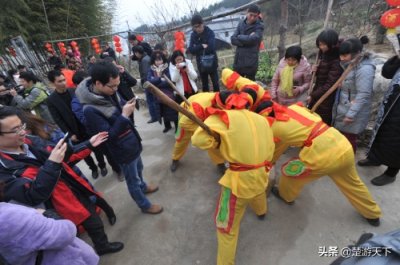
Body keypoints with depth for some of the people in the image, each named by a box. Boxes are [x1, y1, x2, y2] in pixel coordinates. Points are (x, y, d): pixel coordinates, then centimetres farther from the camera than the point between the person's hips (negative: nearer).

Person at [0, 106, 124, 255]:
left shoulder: (31, 141, -2)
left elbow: (65, 157, 8)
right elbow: (33, 196, -29)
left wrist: (89, 145, 1)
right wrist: (52, 163, -36)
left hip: (78, 187, 6)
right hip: (64, 205, -5)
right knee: (94, 224, 11)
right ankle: (102, 246, 39)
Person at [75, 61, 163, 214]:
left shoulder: (108, 91, -7)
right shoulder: (90, 109, -29)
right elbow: (109, 136, -26)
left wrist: (127, 106, -11)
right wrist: (124, 115, -30)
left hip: (133, 142, 8)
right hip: (123, 150, -7)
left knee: (139, 168, 31)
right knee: (133, 180, 16)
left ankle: (143, 187, 59)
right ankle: (145, 205, 40)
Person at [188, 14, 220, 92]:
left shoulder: (210, 32, -7)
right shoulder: (193, 35, 3)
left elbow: (211, 47, -21)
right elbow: (191, 49, -7)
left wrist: (198, 49, -11)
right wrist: (201, 46, -19)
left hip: (212, 62, -3)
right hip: (201, 63, 3)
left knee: (215, 83, 4)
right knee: (204, 84, 13)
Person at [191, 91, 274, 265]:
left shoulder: (225, 117, -12)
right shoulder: (262, 120, 6)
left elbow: (199, 139, -24)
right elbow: (269, 152, 12)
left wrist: (218, 142, -5)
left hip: (239, 180, -7)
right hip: (261, 175, 8)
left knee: (227, 227, 12)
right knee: (258, 190, 43)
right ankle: (261, 211, 74)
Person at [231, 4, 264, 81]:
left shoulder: (259, 26, -2)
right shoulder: (241, 24, 10)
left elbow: (251, 39, -19)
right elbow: (233, 39, -2)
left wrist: (239, 37, -4)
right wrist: (246, 40, -14)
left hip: (251, 63, -4)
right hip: (238, 61, 5)